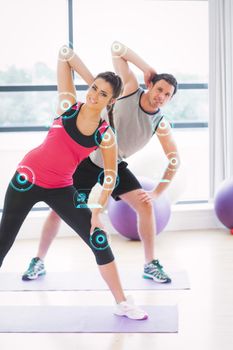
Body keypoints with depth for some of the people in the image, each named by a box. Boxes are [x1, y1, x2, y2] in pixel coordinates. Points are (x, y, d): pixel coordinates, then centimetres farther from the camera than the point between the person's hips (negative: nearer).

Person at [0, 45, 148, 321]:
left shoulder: (106, 135, -9)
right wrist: (90, 79, -6)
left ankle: (122, 303, 10)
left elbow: (110, 175, -2)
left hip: (61, 189, 1)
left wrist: (97, 211, -9)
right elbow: (64, 54, -7)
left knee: (99, 239, -4)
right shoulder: (69, 105, -9)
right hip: (26, 180, 0)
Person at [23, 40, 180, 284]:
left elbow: (174, 161, -8)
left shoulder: (161, 125, -12)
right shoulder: (131, 88, -16)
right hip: (87, 159, -2)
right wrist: (147, 69, -22)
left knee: (145, 205, -12)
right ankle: (38, 262, 18)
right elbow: (116, 48, -16)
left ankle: (151, 265, 2)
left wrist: (157, 193, -15)